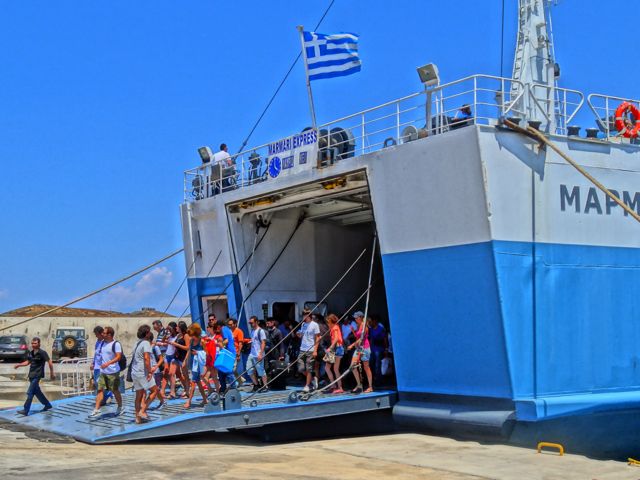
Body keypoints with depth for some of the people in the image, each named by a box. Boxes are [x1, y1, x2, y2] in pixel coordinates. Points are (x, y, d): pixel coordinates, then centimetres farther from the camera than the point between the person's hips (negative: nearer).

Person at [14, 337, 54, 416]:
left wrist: (52, 373, -10)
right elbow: (28, 362, 20)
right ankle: (47, 405, 32)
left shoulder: (42, 353, -13)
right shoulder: (31, 352, 8)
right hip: (31, 374, 8)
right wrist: (19, 365, 5)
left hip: (37, 375, -8)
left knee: (30, 392, -12)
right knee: (37, 391, 17)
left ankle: (25, 410, -11)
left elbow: (49, 362, -12)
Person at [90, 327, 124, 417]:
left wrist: (108, 363, -31)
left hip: (113, 372, -7)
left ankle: (120, 408, 21)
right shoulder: (103, 343, 11)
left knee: (115, 391, 4)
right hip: (103, 371, 7)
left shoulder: (116, 344, -13)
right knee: (100, 390, -1)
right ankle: (96, 410, -3)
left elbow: (118, 357, -20)